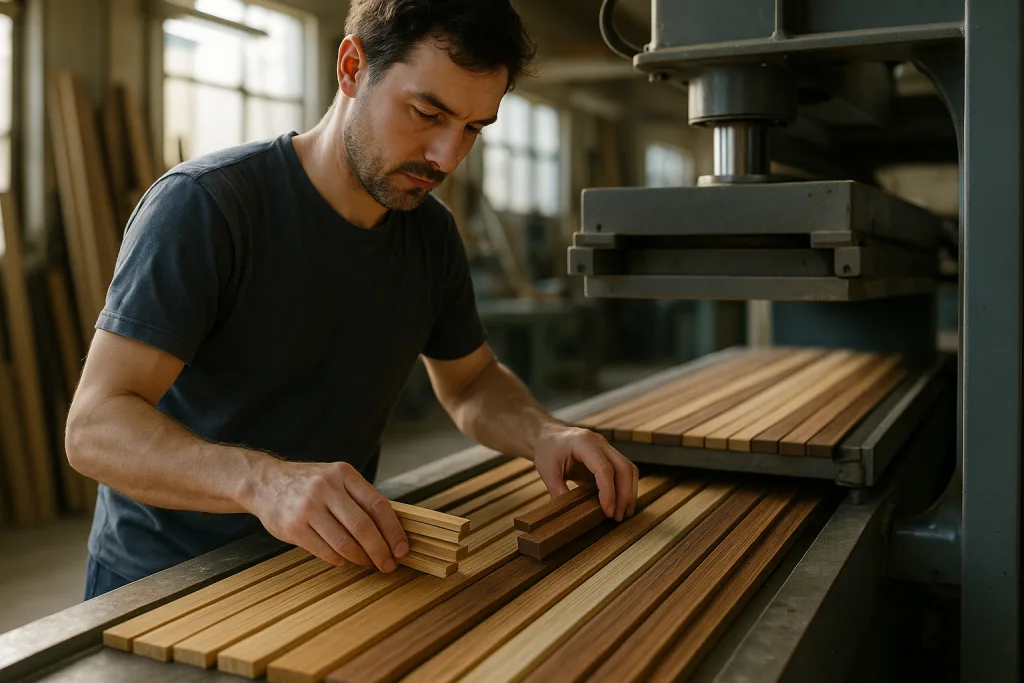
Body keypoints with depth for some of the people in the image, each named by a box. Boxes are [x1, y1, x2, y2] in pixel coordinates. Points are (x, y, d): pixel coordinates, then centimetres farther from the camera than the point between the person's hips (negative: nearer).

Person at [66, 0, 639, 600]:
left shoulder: (432, 232, 1)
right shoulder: (203, 203, -19)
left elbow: (472, 381, 14)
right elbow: (96, 426, -25)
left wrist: (544, 434, -8)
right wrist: (264, 479, -44)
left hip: (327, 563, 4)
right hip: (164, 580, -4)